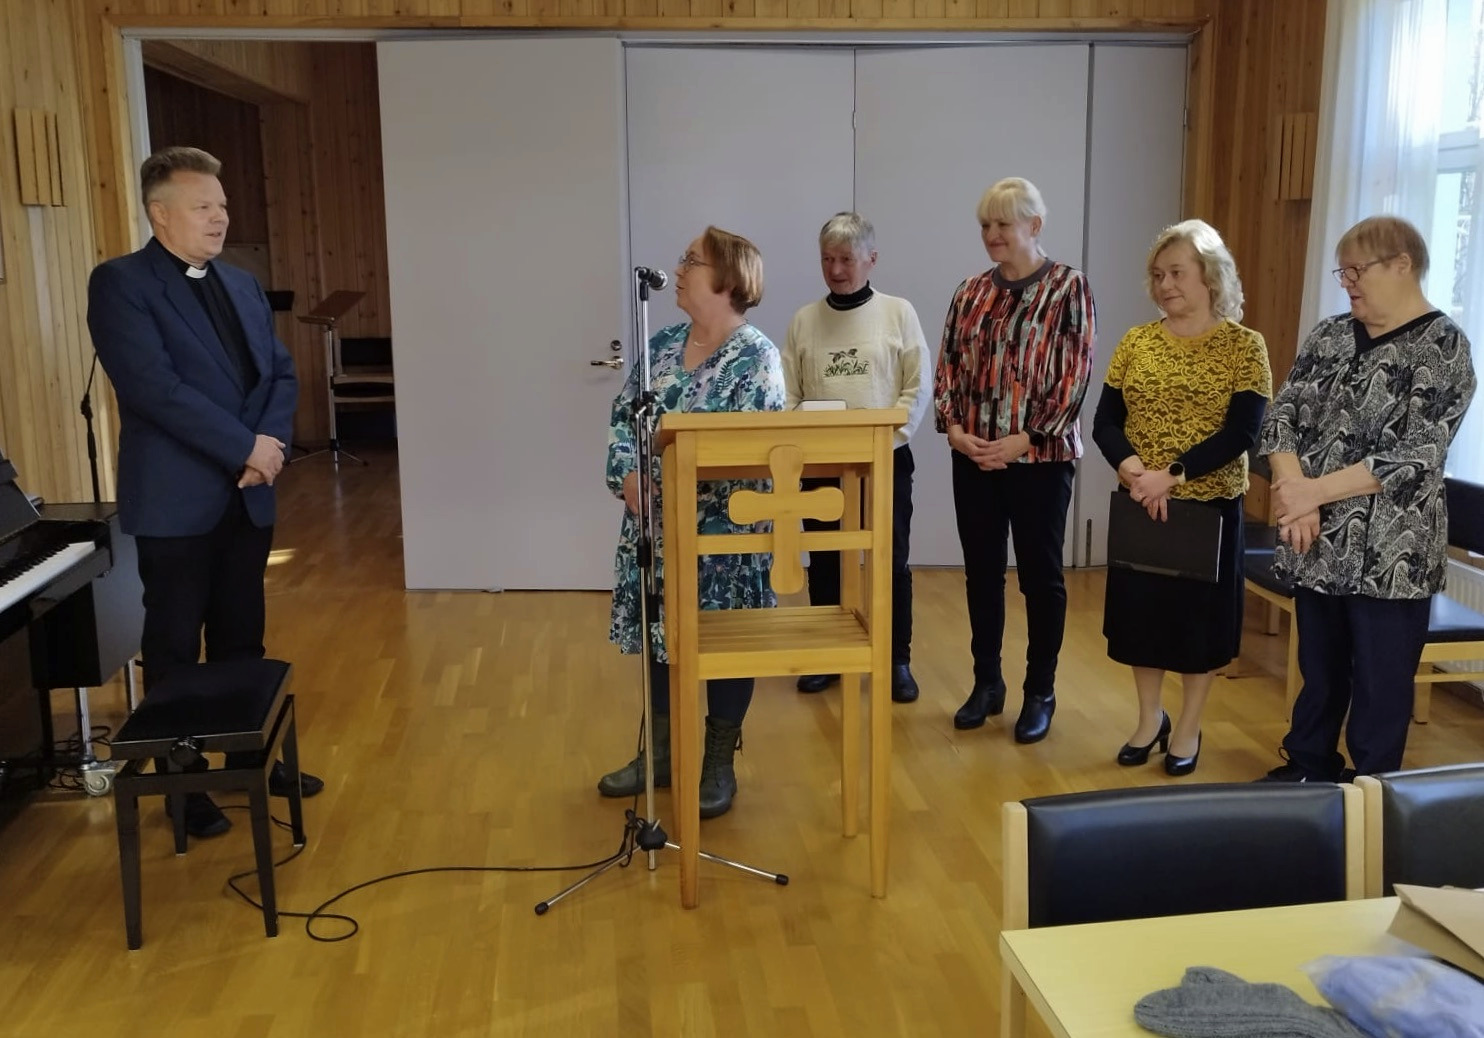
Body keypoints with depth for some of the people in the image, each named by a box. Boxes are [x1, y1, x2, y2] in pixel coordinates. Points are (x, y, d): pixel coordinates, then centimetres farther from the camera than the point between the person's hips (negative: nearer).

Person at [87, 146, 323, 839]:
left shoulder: (243, 285, 13)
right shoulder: (120, 283, -9)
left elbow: (281, 372, 9)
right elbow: (155, 387, -19)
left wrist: (272, 440, -10)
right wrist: (246, 448, -18)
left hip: (247, 496, 6)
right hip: (176, 500, -6)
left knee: (242, 640, 16)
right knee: (174, 649, 6)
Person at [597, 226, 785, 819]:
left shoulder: (757, 357, -11)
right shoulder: (661, 344, 7)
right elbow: (623, 419, 8)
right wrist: (627, 474, -11)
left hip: (723, 530, -6)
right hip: (654, 524, 6)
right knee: (660, 634, 14)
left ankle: (719, 765, 22)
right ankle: (661, 753, 30)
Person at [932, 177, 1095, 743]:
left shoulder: (1068, 287, -5)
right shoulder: (971, 292, 8)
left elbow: (1074, 375, -10)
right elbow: (947, 366, 8)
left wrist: (1023, 441, -15)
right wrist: (954, 429, -8)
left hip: (1040, 458, -4)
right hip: (973, 458, 5)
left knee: (1040, 575, 6)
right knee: (981, 571, 12)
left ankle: (1041, 692, 20)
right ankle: (986, 682, 26)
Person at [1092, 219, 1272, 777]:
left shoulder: (1244, 346, -7)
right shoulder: (1136, 342, 3)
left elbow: (1242, 433, -15)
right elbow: (1104, 422, -1)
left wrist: (1171, 474, -23)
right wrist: (1132, 469, -19)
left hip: (1211, 506, -3)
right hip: (1140, 506, 3)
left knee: (1200, 613, 9)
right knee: (1140, 608, 12)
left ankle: (1188, 727, 27)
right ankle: (1150, 717, 32)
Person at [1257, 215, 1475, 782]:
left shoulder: (1444, 347, -8)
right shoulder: (1330, 335, 8)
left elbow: (1416, 455, -16)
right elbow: (1282, 415, 1)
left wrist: (1314, 491, -19)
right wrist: (1293, 494, -15)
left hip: (1390, 552, -5)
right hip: (1318, 543, 5)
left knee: (1380, 684, 6)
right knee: (1318, 669, 17)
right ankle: (1307, 770, 34)